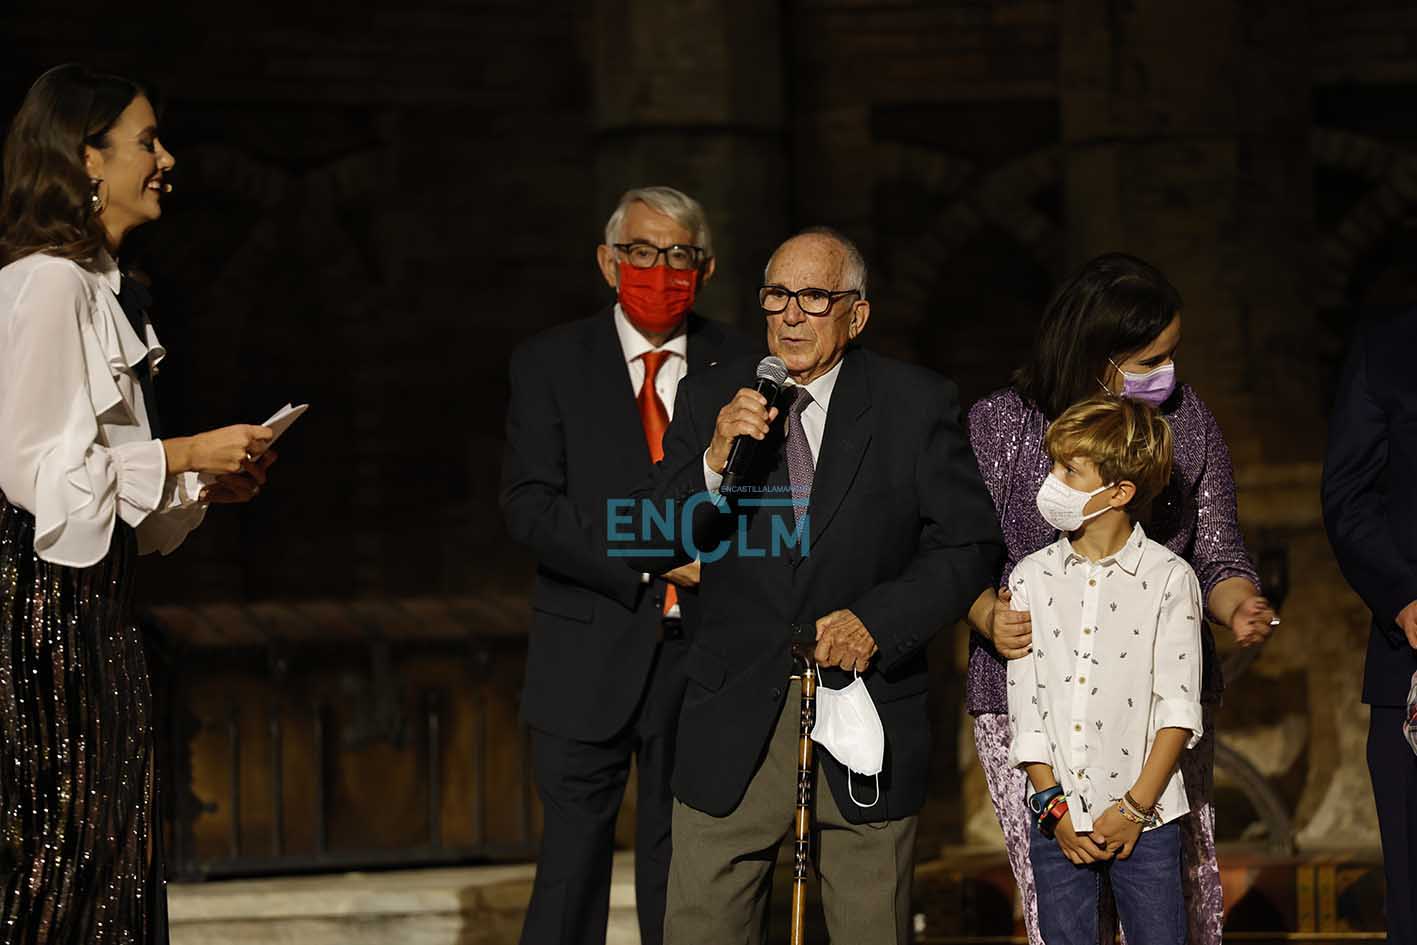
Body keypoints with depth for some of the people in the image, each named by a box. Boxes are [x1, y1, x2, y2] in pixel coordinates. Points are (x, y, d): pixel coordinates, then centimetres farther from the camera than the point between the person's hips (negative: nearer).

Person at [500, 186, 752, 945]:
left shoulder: (741, 368, 7)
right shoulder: (551, 364, 3)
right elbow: (529, 508, -6)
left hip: (705, 655, 1)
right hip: (591, 662, -1)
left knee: (683, 878, 7)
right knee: (572, 863, 0)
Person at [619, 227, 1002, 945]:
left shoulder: (916, 405, -1)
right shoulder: (710, 399, 4)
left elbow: (969, 543, -1)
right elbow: (648, 543, -1)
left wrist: (876, 620, -14)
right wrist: (714, 462, -18)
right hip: (734, 727, 1)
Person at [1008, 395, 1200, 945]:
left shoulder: (1168, 578, -2)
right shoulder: (1031, 578, 6)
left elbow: (1178, 708, -5)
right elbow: (1024, 709, 4)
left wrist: (1135, 807, -12)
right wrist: (1054, 806, -5)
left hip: (1144, 818, -2)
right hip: (1055, 818, 3)